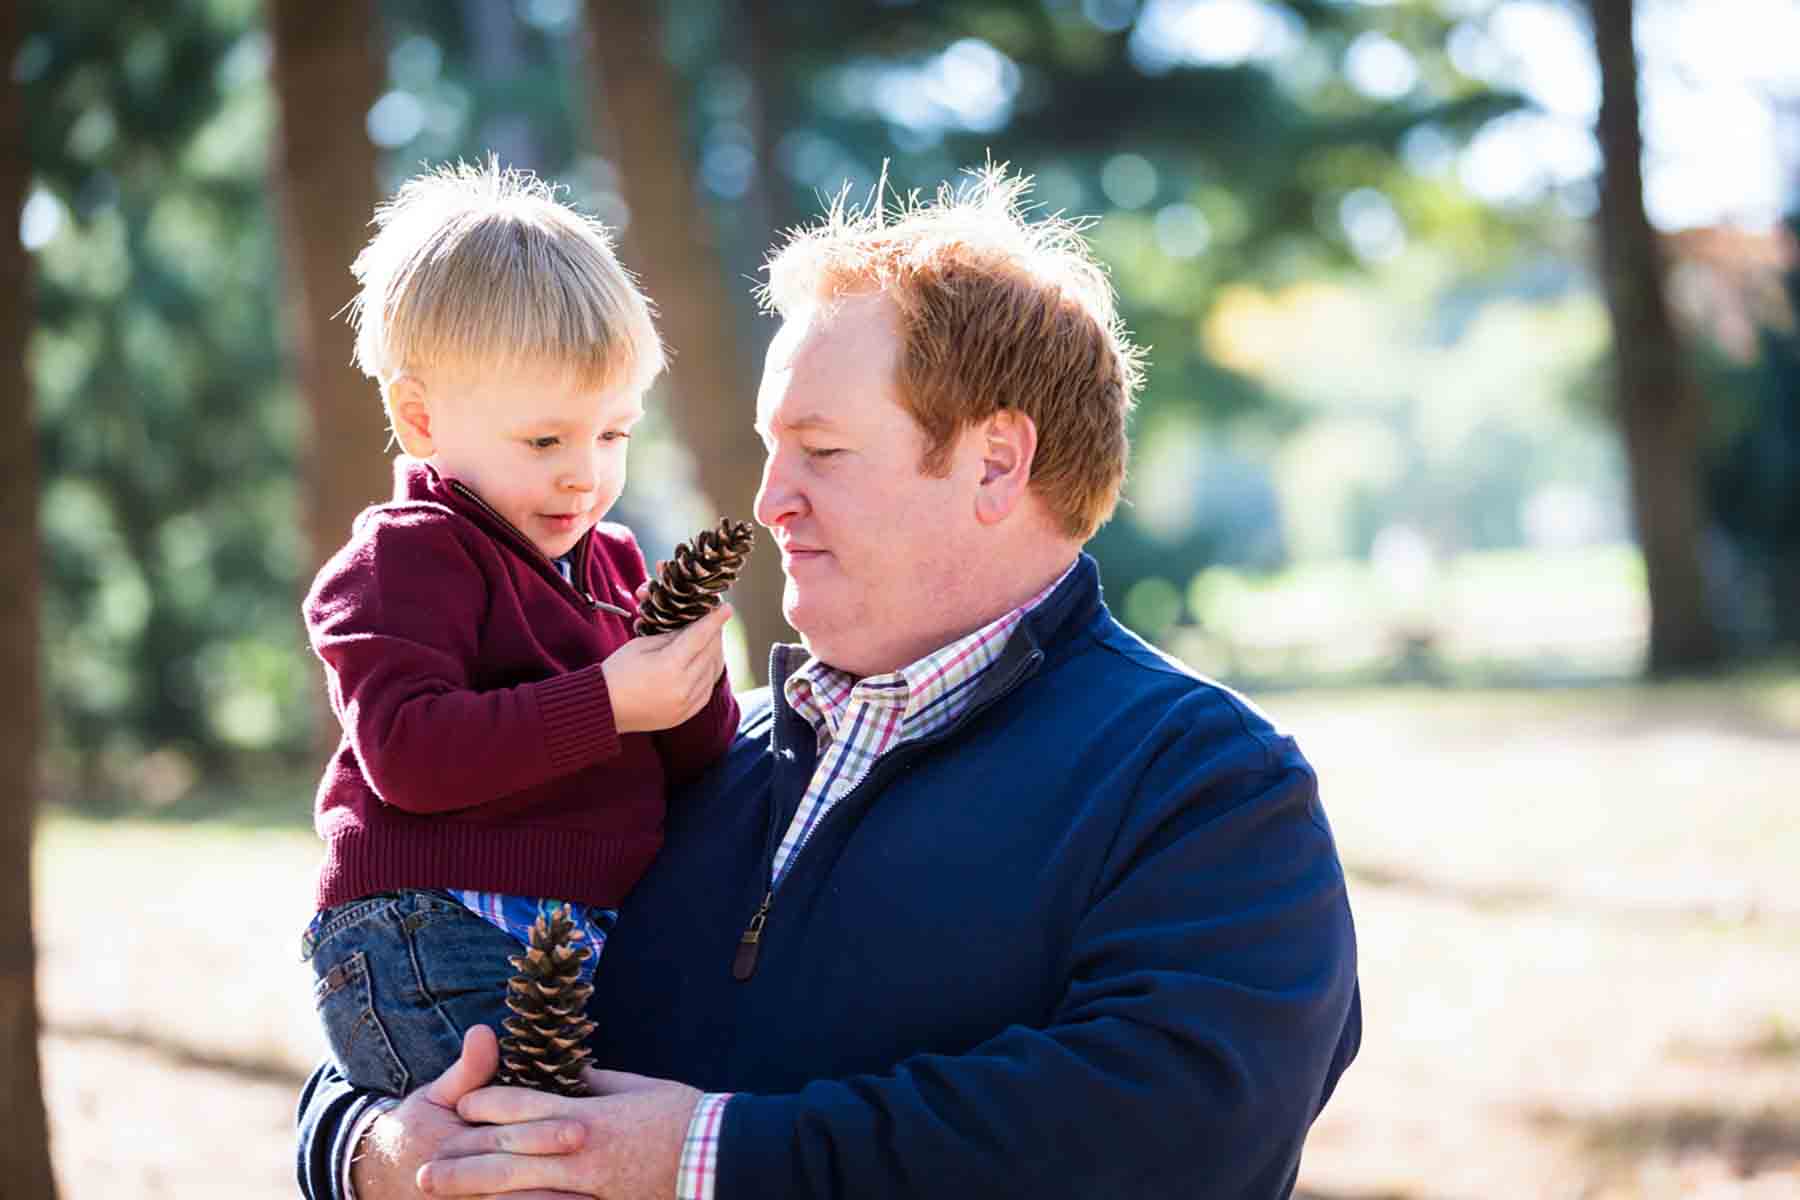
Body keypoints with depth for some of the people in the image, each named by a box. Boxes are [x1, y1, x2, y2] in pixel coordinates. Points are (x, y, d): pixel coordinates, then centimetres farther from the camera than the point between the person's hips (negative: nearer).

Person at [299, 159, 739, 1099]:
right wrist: (608, 703, -19)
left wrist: (692, 684, -2)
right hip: (428, 944, -8)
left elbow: (690, 766, 21)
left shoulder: (611, 561, 21)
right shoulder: (403, 558, -2)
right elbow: (407, 752, -18)